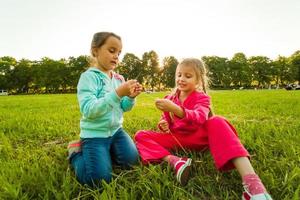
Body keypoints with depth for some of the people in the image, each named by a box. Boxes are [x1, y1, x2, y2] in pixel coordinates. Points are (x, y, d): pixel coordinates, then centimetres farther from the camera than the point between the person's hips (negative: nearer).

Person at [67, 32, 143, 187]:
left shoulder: (119, 79, 4)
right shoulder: (88, 77, -15)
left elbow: (124, 108, 8)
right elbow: (88, 110, -27)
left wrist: (131, 97, -14)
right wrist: (118, 93, -34)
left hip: (116, 130, 6)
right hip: (94, 134, -5)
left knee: (131, 161, -5)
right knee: (99, 180, -12)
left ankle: (106, 150, 20)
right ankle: (76, 152, 15)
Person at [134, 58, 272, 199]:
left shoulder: (202, 98, -8)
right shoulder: (170, 98, 4)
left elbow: (199, 118, -32)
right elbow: (166, 122, 11)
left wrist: (174, 109, -47)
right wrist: (164, 126, -15)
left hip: (199, 138, -3)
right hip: (177, 139, 4)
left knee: (217, 122, -35)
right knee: (141, 136, -14)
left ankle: (250, 180, -48)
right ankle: (173, 161, -39)